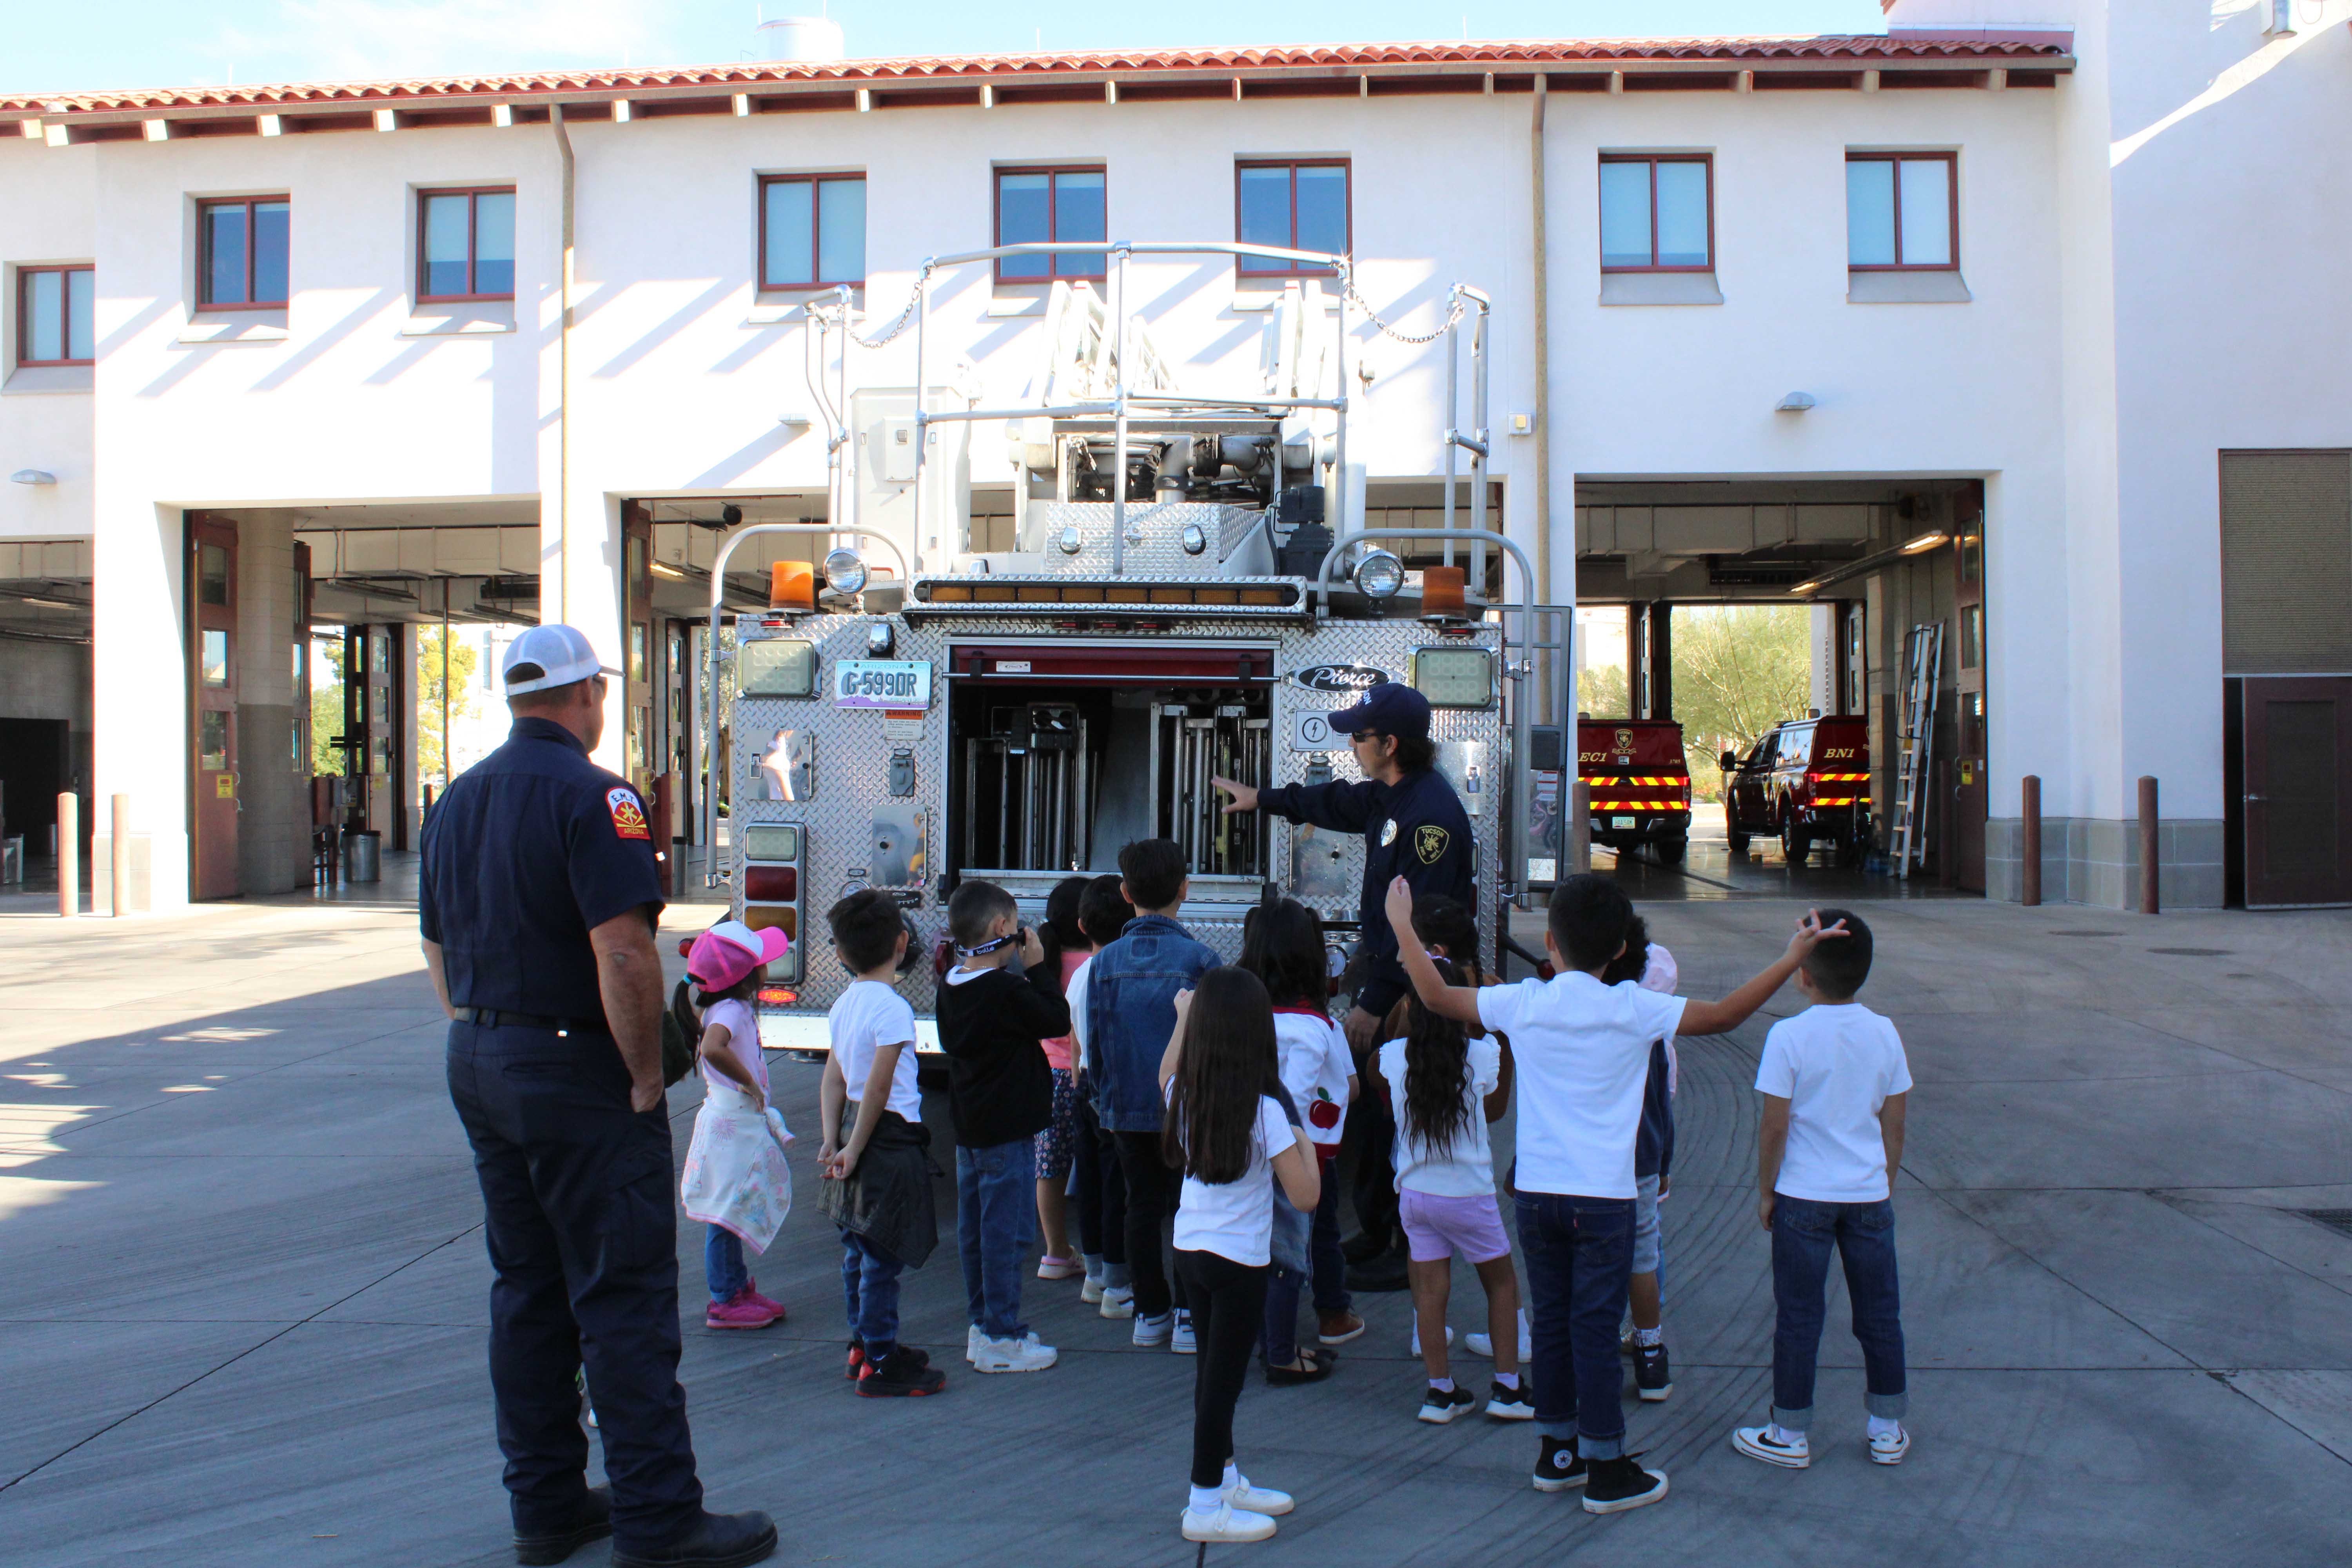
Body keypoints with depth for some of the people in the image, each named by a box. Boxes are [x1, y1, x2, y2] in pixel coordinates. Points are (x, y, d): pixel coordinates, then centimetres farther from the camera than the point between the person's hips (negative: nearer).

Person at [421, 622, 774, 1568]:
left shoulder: (458, 801, 11)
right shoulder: (592, 796, -15)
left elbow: (439, 949, 17)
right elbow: (622, 951, -24)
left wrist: (483, 1040, 20)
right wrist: (646, 1075, -15)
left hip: (478, 1066, 9)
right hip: (574, 1068, -8)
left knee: (525, 1290, 14)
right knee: (623, 1296, -3)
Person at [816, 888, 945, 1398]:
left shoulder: (844, 1003, 8)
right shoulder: (892, 1008, -18)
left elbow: (833, 1079, 7)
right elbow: (878, 1088, -21)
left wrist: (833, 1141, 6)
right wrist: (855, 1148, -14)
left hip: (855, 1129, 9)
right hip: (891, 1136, -9)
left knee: (859, 1249, 17)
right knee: (883, 1256, -3)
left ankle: (864, 1345, 30)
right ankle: (880, 1363, 3)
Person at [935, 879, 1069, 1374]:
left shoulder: (950, 989, 5)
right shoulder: (1007, 991, -20)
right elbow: (1059, 1020, -13)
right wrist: (1035, 969, -5)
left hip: (969, 1127, 9)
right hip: (1008, 1129, -9)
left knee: (974, 1229, 15)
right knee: (1007, 1231, -1)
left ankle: (983, 1324, 26)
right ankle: (1001, 1338, 4)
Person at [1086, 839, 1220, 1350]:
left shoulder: (1105, 962, -2)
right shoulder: (1199, 958, -12)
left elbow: (1093, 1044, 4)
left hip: (1125, 1110, 3)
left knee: (1142, 1207, 13)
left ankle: (1150, 1312, 20)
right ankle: (1189, 1317, 7)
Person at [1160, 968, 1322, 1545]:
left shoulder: (1184, 1096, -1)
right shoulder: (1264, 1111, -19)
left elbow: (1166, 1073, 26)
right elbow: (1305, 1196, -18)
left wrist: (1183, 1016, 35)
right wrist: (1305, 1145, 0)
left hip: (1189, 1251, 7)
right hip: (1239, 1260, -7)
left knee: (1213, 1370, 19)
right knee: (1223, 1381, 3)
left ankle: (1226, 1481, 33)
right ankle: (1205, 1507, 12)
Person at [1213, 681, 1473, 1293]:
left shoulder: (1431, 813, -23)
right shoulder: (1389, 795, 9)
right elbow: (1338, 803, 32)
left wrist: (1374, 1004, -25)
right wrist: (1262, 799, 44)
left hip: (1412, 992, -10)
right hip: (1383, 968, 10)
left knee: (1397, 1125, -3)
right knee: (1371, 1111, 16)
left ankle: (1410, 1257, 8)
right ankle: (1374, 1235, 29)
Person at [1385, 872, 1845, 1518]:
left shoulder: (1522, 1003, -3)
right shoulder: (1633, 1009, -8)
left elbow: (1436, 996, 6)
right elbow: (1723, 1016, -4)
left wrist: (1402, 925, 19)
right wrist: (1793, 957, 4)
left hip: (1535, 1192, 3)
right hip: (1603, 1197, -3)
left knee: (1552, 1320, 15)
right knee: (1596, 1329, 2)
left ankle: (1557, 1452, 26)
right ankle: (1606, 1470, 10)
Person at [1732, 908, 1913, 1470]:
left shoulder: (1789, 1036, -15)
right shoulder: (1884, 1033, -2)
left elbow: (1774, 1126, -12)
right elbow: (1894, 1124, 5)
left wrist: (1766, 1191, 1)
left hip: (1804, 1197, -3)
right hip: (1869, 1194, 4)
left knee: (1798, 1317, 6)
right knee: (1879, 1314, 15)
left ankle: (1789, 1435, 15)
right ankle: (1888, 1430, 25)